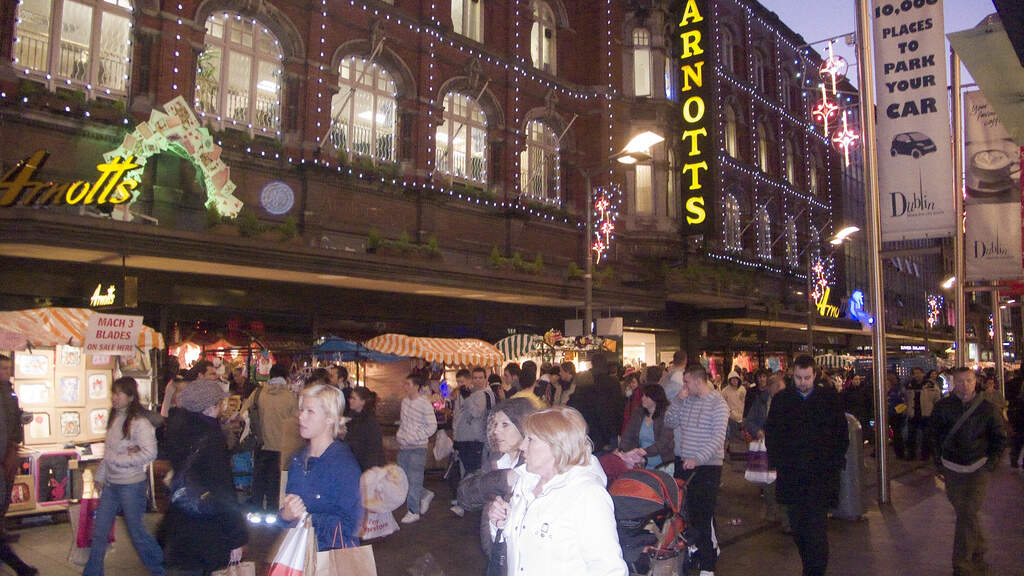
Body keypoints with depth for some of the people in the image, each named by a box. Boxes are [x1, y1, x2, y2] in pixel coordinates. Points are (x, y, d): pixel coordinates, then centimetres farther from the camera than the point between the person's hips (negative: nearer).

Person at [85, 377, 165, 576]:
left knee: (136, 529, 5)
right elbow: (109, 451, 15)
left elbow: (149, 454, -26)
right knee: (99, 531, 12)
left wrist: (117, 459, -19)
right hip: (111, 483, 7)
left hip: (132, 485, -7)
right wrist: (100, 475, 13)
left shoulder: (139, 423, -18)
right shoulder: (114, 418, 6)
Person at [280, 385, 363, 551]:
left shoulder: (344, 464, -9)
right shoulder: (298, 460, 11)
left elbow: (350, 524, -13)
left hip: (334, 556, -6)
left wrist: (305, 518, -15)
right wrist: (285, 515, -7)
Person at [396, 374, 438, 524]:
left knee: (413, 481, -3)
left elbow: (432, 426, -14)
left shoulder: (425, 404, -14)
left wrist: (414, 437, -18)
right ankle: (425, 496, 32)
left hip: (417, 448, -7)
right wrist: (400, 434, 8)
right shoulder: (404, 401, 7)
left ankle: (413, 512, 9)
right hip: (403, 447, 8)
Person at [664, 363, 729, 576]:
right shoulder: (686, 401, 10)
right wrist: (679, 399, -4)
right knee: (684, 509, 12)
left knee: (703, 513, -4)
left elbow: (718, 437, -18)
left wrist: (697, 459, -27)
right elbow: (669, 422, 8)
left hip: (707, 465, -7)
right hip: (683, 463, 7)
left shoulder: (718, 403, -11)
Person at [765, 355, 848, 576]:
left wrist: (834, 463, 1)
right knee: (798, 528, 8)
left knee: (816, 527, -11)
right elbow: (771, 434, 11)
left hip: (822, 474, -2)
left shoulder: (830, 397, 5)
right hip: (791, 475, 2)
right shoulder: (781, 399, 8)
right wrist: (779, 462, 3)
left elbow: (842, 433, 9)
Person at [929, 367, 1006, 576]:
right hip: (951, 468, 2)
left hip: (978, 467, -2)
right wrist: (938, 461, 4)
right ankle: (977, 555, 28)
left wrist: (991, 463, -2)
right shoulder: (943, 407, 0)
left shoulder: (987, 408, -2)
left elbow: (1000, 439, 8)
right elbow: (934, 433, 10)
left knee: (968, 513, -10)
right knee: (962, 511, 9)